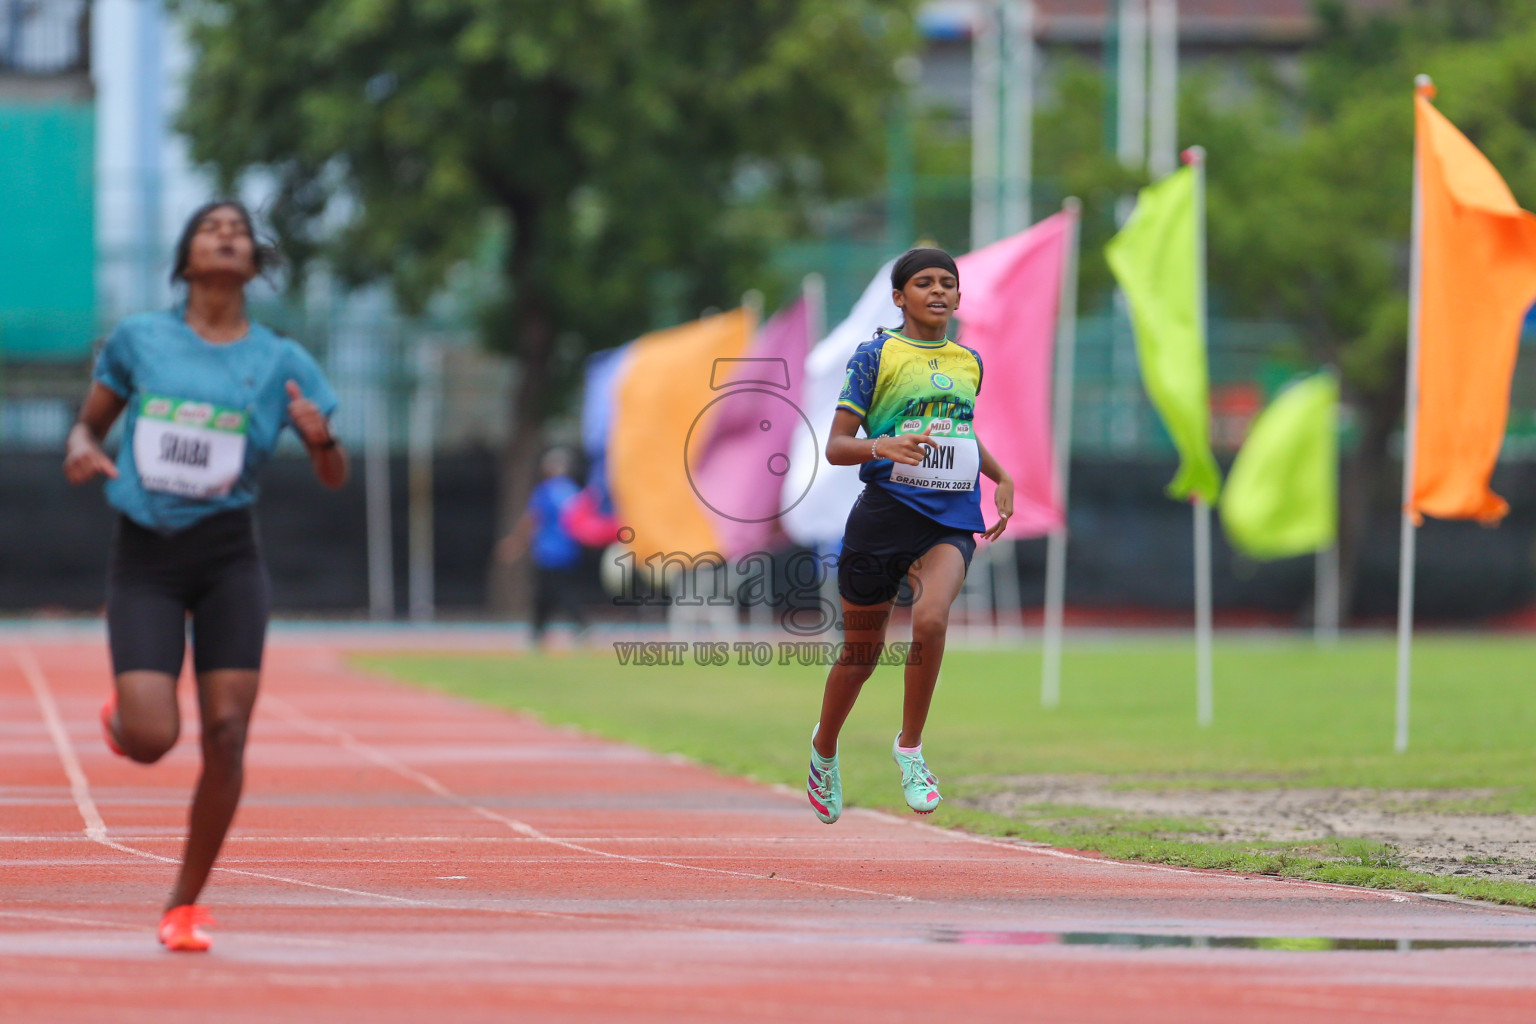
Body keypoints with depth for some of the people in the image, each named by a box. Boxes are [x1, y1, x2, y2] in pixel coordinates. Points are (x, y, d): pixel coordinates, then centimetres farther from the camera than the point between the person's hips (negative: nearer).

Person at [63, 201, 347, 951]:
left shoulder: (281, 361, 5)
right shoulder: (139, 338, 4)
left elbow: (333, 478, 7)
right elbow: (89, 423, 15)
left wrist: (319, 436, -16)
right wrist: (81, 448, -9)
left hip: (229, 557, 1)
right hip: (145, 558, -1)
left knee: (226, 733, -9)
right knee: (151, 740, -14)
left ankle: (185, 904, 9)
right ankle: (121, 711, 25)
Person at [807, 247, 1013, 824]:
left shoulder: (969, 362, 14)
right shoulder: (876, 356, -1)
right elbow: (836, 446, -4)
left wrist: (1001, 478, 20)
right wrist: (881, 446, -23)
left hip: (951, 522, 2)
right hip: (884, 514, -2)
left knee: (931, 618, -27)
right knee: (862, 650, 8)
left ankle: (910, 747, -10)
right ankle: (824, 749, 36)